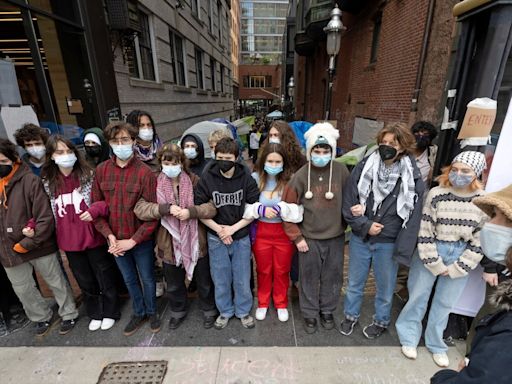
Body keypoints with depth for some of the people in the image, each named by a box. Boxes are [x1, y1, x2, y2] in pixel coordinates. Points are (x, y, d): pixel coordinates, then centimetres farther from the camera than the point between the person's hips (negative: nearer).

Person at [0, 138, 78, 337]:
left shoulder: (29, 180, -17)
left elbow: (45, 218, -19)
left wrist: (27, 243, -17)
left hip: (39, 246, -5)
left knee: (56, 283, 12)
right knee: (23, 290, 20)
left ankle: (69, 314, 34)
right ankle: (43, 317, 43)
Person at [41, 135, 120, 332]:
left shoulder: (89, 175, -11)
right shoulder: (47, 182, 1)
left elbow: (108, 200, -13)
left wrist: (95, 209, -31)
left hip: (93, 237, -3)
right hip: (69, 242, 4)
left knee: (105, 278, 13)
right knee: (85, 281, 20)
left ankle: (110, 312, 36)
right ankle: (95, 314, 41)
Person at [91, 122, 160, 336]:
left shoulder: (144, 172, -16)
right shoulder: (101, 170, -2)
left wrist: (133, 240, -16)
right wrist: (109, 235, -9)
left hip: (141, 240, -3)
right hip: (116, 240, 4)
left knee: (147, 279, 16)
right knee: (129, 280, 22)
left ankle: (152, 312, 42)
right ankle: (139, 313, 45)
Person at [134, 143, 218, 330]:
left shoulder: (195, 181, -10)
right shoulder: (155, 184, -4)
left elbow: (212, 206, -16)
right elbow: (139, 209, -15)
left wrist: (191, 211, -32)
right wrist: (166, 208, -29)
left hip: (195, 242, -1)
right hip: (169, 244, 2)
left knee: (203, 282, 19)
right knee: (174, 284, 25)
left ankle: (209, 310, 46)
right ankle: (178, 310, 52)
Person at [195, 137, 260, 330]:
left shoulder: (246, 178, -9)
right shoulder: (207, 178, -8)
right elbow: (198, 207, -4)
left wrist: (233, 228, -13)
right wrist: (218, 228, -12)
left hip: (241, 237, 0)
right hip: (216, 238, 1)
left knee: (242, 278, 13)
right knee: (221, 279, 15)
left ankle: (243, 311, 37)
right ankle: (225, 311, 39)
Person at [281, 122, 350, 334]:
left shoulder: (341, 171, -8)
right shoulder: (301, 175, -12)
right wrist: (296, 237, -6)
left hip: (336, 236, 2)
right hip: (309, 238, -2)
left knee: (332, 277, 17)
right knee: (309, 278, 13)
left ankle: (327, 311, 42)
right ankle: (310, 313, 37)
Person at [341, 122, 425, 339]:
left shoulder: (412, 177, -9)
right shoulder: (363, 167, -7)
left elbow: (413, 217, -8)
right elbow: (348, 203, -5)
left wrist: (404, 249, -10)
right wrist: (365, 225, -14)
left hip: (389, 243, -1)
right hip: (360, 238, 1)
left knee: (385, 286, 18)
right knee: (355, 283, 19)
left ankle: (381, 321, 45)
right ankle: (351, 316, 43)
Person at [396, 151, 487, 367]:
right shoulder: (436, 194, -13)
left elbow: (480, 240, -4)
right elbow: (425, 232, -10)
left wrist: (456, 268, -7)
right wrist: (435, 264, -9)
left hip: (460, 258, 2)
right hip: (431, 253, -1)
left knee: (445, 303, 15)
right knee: (418, 296, 9)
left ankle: (435, 344, 37)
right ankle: (409, 337, 30)